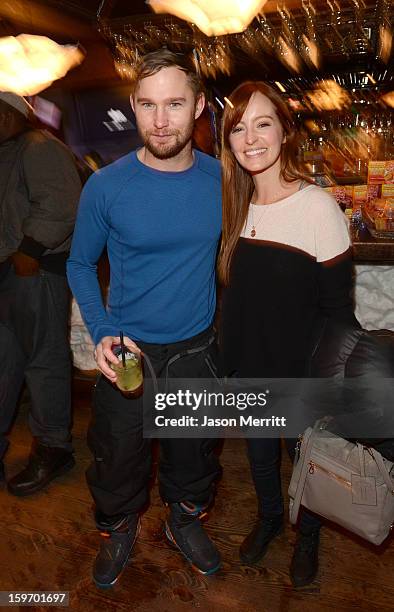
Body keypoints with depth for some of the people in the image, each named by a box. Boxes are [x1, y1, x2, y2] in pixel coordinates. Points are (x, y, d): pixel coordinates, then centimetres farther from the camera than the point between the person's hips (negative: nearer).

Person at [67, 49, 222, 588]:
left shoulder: (222, 179, -7)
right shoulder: (106, 186, -14)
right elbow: (80, 264, -2)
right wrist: (102, 333, -15)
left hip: (198, 348, 2)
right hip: (129, 350, -1)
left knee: (194, 451, 22)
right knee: (119, 453, 17)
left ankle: (185, 519, 52)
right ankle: (119, 530, 48)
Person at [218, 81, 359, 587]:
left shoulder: (317, 207, -20)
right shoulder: (236, 208, -2)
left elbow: (338, 310, -16)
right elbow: (233, 296, 6)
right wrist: (229, 364, 8)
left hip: (303, 375, -4)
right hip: (249, 369, 4)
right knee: (260, 453, 25)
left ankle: (308, 536, 50)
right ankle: (268, 516, 55)